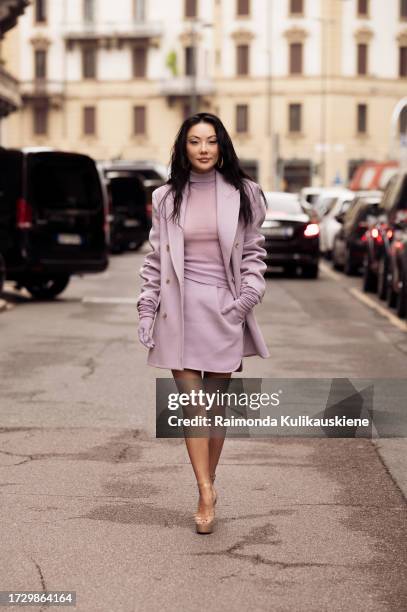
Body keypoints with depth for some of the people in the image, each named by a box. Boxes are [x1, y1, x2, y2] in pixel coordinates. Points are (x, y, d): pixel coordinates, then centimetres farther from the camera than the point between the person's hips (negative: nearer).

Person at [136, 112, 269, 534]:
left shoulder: (242, 195, 5)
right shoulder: (167, 198, 7)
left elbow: (254, 252, 8)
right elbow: (155, 258, 9)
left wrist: (248, 295, -6)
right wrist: (146, 309, 5)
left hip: (224, 310, 0)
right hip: (180, 310, 0)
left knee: (215, 402, 6)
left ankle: (208, 486, 17)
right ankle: (206, 494, -8)